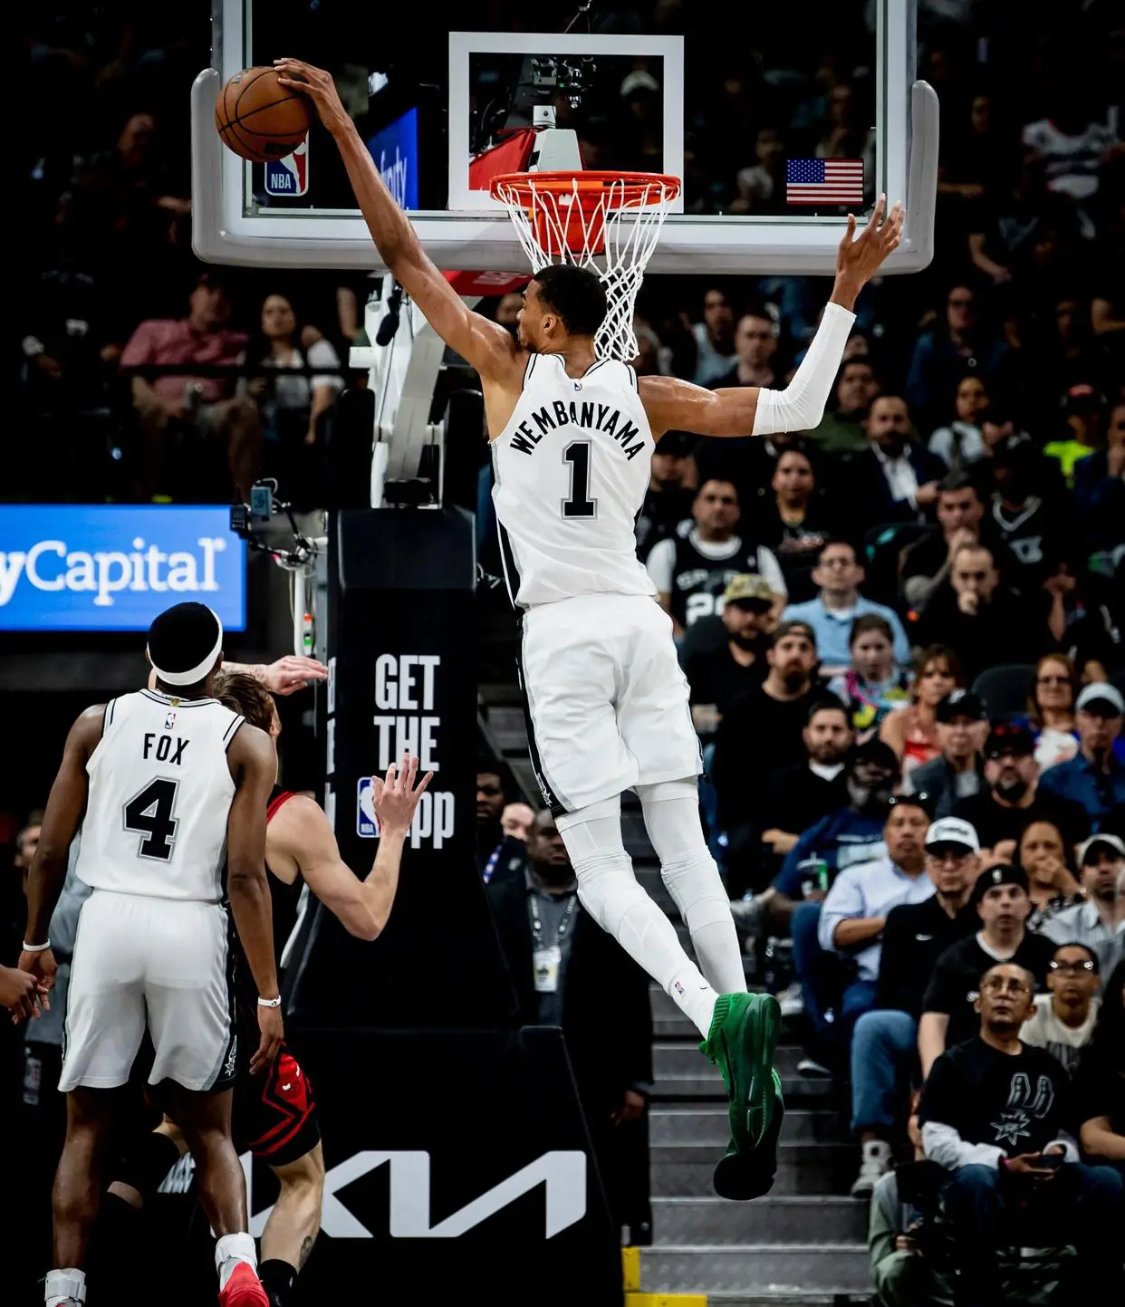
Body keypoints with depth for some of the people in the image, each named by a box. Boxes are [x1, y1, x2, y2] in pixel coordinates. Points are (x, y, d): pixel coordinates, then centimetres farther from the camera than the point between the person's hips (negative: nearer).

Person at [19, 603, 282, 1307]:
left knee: (88, 1127, 9)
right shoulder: (247, 744, -2)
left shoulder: (98, 724, 3)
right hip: (193, 932, -1)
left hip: (109, 924, 1)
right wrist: (269, 996, -7)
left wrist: (35, 943, 20)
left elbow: (52, 851, 5)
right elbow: (245, 877, -8)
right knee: (210, 1130, 9)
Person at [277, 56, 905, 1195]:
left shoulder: (510, 370, -2)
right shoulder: (648, 396, 6)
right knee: (684, 850, 4)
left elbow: (404, 258, -2)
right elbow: (794, 411, 5)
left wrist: (342, 131, 0)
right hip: (640, 625, 4)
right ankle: (752, 1093, -6)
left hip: (562, 636, -4)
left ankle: (722, 1017, -31)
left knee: (602, 874, -5)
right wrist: (845, 292, 9)